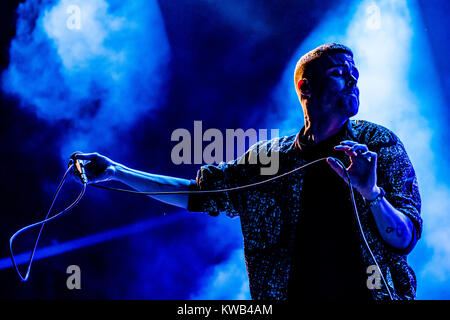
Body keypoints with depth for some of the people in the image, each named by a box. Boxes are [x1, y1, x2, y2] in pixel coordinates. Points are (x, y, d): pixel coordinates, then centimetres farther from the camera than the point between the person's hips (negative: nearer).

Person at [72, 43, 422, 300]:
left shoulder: (380, 144, 0)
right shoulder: (270, 157, 5)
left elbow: (405, 240, -4)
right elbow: (199, 192, 10)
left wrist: (371, 193, -23)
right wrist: (115, 171, 6)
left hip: (370, 292, -2)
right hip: (289, 292, 2)